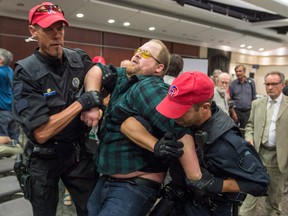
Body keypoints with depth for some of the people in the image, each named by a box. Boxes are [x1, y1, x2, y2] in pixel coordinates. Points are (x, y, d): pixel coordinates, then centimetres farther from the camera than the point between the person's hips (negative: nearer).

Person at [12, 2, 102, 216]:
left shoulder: (80, 59, -4)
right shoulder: (26, 73, -16)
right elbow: (41, 133, -23)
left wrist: (95, 108, -24)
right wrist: (83, 102, -24)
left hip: (80, 151, 3)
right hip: (43, 158, -2)